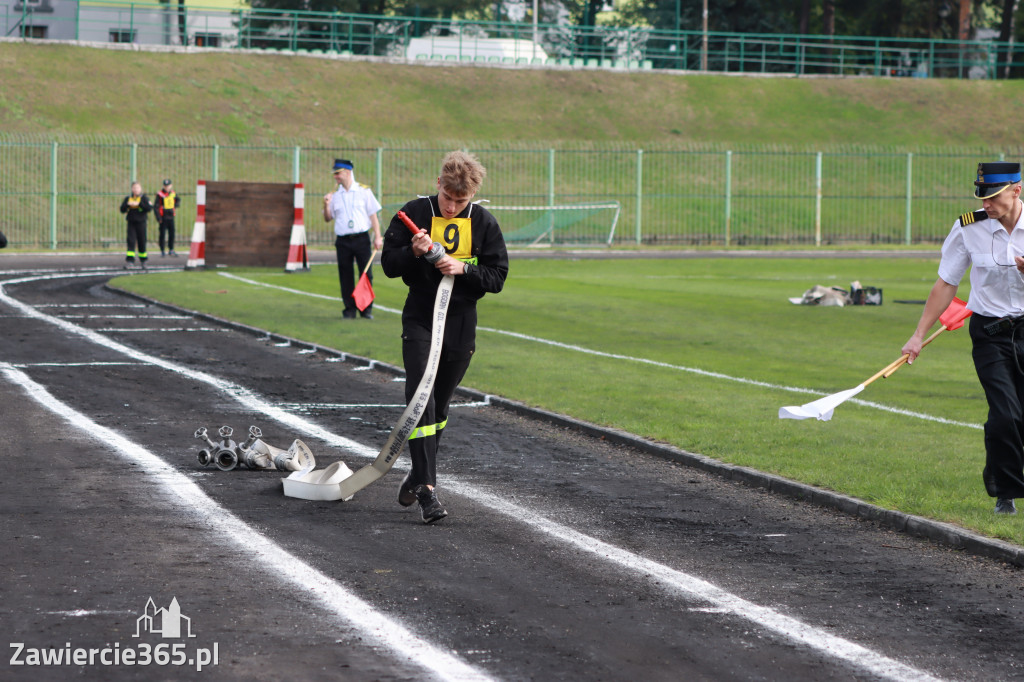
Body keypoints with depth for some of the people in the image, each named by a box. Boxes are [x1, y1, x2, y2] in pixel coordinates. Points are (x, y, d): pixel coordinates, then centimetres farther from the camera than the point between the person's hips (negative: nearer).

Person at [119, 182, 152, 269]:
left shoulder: (144, 198, 1)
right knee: (131, 241, -10)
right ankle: (129, 260, -16)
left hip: (141, 222, -1)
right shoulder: (128, 198, 10)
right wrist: (127, 204, -13)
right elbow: (122, 209, 5)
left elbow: (150, 208, -13)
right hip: (131, 223, 1)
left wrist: (139, 204, -19)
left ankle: (143, 261, 21)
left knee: (142, 242, 5)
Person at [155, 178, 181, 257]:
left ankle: (171, 250, 18)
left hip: (171, 217, 4)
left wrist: (175, 206, 10)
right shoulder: (160, 194, -8)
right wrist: (158, 219, -14)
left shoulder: (173, 193, 7)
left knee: (172, 234, 7)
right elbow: (156, 207, -9)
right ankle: (162, 251, 8)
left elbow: (178, 200, 29)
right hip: (163, 217, -4)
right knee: (162, 234, 0)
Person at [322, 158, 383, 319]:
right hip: (342, 240, 2)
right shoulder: (334, 195, 12)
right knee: (345, 276, 1)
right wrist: (326, 205, -4)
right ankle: (349, 309, 9)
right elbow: (328, 219, 16)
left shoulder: (364, 191, 6)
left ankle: (366, 309, 5)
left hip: (361, 239, -2)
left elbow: (373, 215, 5)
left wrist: (377, 237, -3)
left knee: (366, 274, -4)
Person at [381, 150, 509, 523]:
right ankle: (426, 488, -18)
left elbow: (497, 276, -2)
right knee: (421, 400, -15)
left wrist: (463, 268, -18)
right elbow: (389, 264, -1)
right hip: (419, 321, -2)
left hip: (461, 325, 2)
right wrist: (413, 252, -21)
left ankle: (419, 472, 33)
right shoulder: (415, 213, -5)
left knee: (440, 405, 13)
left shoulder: (484, 223, -1)